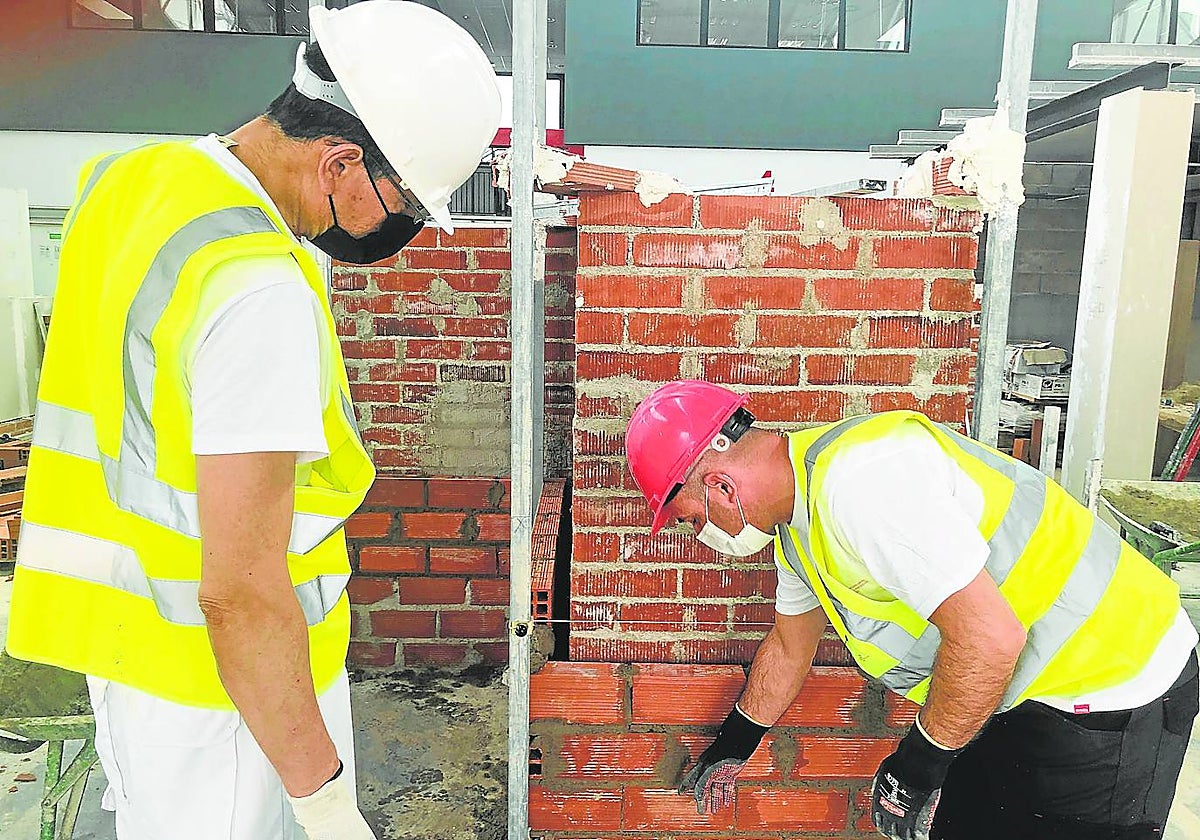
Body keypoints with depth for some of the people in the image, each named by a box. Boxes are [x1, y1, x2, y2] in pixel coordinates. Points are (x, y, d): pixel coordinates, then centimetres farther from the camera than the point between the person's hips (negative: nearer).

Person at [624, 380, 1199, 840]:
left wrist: (916, 768, -17)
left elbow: (989, 637, -31)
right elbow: (788, 647, 19)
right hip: (1028, 691, 9)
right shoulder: (797, 513, 4)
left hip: (1106, 696, -9)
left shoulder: (858, 477, -30)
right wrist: (730, 748, 29)